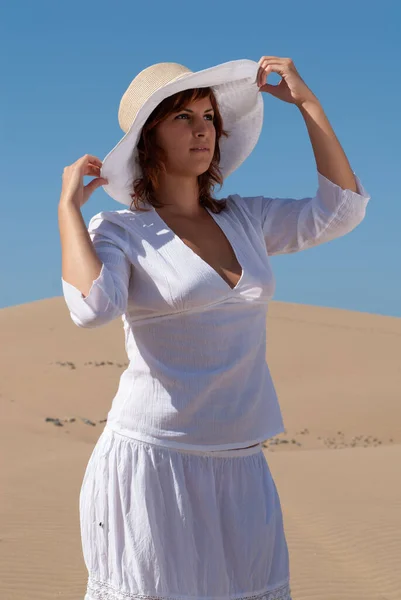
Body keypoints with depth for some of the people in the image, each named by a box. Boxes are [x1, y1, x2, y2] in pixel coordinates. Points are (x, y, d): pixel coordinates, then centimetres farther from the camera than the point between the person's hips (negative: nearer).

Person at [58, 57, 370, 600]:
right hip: (151, 459, -5)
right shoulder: (119, 232, -3)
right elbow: (92, 307, -22)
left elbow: (341, 210, 7)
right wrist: (69, 204, -11)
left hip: (240, 468, 5)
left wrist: (307, 103, 8)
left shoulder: (246, 219, 13)